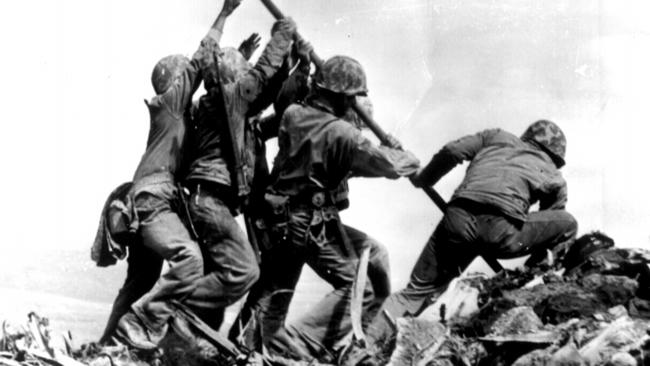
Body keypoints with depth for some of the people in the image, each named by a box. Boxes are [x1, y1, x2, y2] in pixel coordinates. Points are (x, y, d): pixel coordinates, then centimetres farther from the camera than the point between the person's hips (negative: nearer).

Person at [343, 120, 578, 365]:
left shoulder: (497, 137, 30)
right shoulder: (554, 177, 27)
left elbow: (452, 151, 17)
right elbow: (546, 233, 32)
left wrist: (423, 179, 34)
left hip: (458, 219, 3)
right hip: (502, 230, -3)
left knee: (416, 292, 16)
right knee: (568, 225, 22)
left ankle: (367, 344, -1)